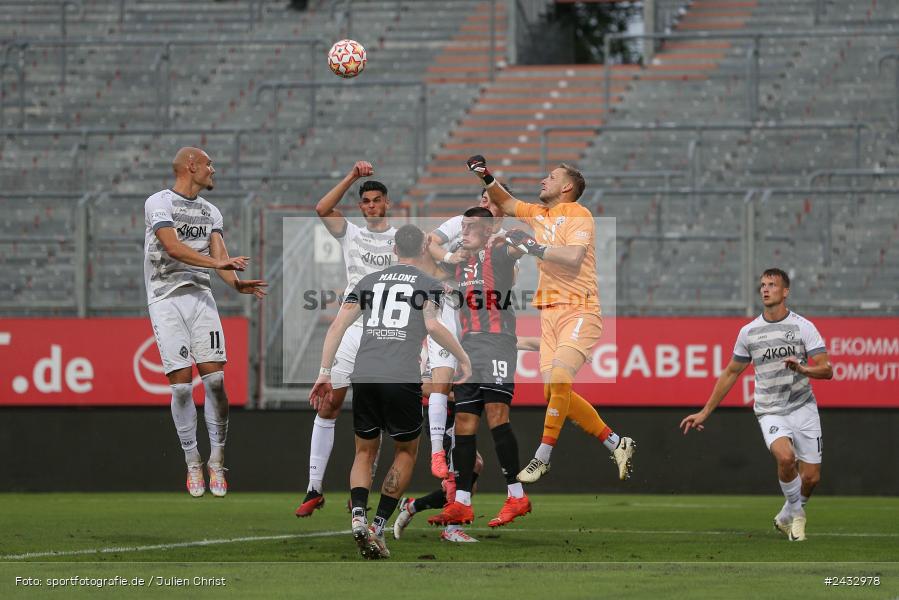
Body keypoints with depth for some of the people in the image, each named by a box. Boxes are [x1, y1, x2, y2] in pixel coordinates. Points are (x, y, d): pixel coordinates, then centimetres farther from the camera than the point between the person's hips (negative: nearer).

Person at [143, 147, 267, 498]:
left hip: (200, 297, 5)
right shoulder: (159, 204, -3)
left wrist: (237, 283, -15)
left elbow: (220, 256, 6)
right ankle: (193, 464, 3)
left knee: (215, 379, -7)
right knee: (181, 384, -8)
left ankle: (217, 462, 0)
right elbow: (173, 247, -18)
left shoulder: (210, 212, 17)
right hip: (166, 300, -5)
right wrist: (216, 263, -28)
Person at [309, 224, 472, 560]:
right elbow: (433, 326, -9)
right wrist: (463, 359, 2)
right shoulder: (429, 284, 8)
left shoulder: (369, 281, 19)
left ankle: (358, 518, -11)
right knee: (406, 453, 15)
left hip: (364, 377, 3)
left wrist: (324, 373, 11)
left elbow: (338, 325, 10)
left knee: (364, 453, 15)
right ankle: (379, 527, 3)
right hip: (403, 379, -3)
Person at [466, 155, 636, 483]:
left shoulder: (577, 214, -5)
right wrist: (487, 178, 19)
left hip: (579, 311, -8)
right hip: (549, 312, 8)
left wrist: (534, 247, -18)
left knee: (559, 379, -25)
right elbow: (506, 203, 34)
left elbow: (574, 257, -20)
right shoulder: (538, 214, 18)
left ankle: (542, 457, -19)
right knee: (554, 393, -1)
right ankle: (616, 443, 9)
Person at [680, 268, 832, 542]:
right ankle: (797, 514, -5)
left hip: (803, 407, 0)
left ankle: (786, 518, 29)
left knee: (811, 478, -1)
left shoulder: (803, 326, -3)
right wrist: (705, 412, 16)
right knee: (785, 457, -29)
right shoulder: (748, 332, 4)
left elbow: (826, 370, -8)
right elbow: (731, 373, 15)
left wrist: (803, 369, -30)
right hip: (770, 411, 0)